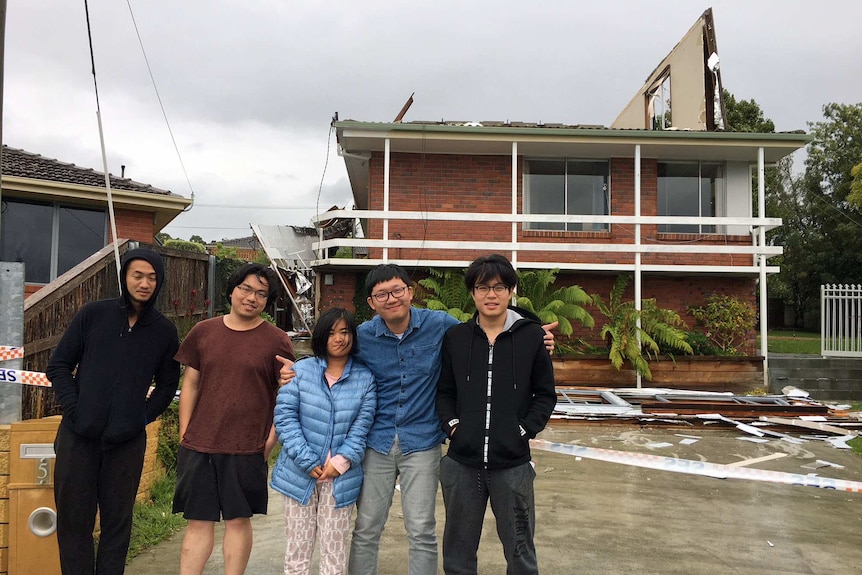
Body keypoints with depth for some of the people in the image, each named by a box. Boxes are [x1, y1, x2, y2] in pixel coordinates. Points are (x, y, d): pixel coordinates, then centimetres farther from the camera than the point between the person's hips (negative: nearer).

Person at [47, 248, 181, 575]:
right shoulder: (93, 314, 1)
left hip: (127, 441, 0)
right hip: (78, 436, 0)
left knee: (117, 520, 8)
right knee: (73, 519, 7)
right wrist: (73, 407, -6)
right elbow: (58, 366, 5)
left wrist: (145, 414, -2)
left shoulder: (164, 331, 3)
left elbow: (167, 384, 12)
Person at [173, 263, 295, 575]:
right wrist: (184, 436, 6)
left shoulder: (276, 341, -3)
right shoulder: (203, 332, 6)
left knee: (238, 520, 9)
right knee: (198, 521, 10)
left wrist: (270, 441, -7)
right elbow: (190, 385, 10)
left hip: (246, 449, -2)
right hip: (198, 446, 3)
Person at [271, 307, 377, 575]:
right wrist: (308, 462, -13)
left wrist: (340, 462, -14)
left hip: (340, 477, 0)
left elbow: (361, 428, -2)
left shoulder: (365, 379, 1)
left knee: (335, 550, 6)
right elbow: (284, 417, -7)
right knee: (298, 545, 10)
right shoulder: (301, 370, -1)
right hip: (300, 474, 0)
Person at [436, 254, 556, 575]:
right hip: (461, 463, 2)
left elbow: (546, 395, 3)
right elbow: (444, 391, 11)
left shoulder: (531, 336, -2)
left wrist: (524, 430, -8)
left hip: (513, 463, -2)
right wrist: (451, 424, -5)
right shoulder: (455, 337, 4)